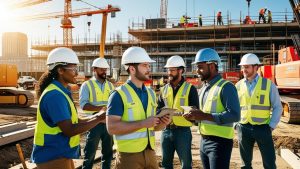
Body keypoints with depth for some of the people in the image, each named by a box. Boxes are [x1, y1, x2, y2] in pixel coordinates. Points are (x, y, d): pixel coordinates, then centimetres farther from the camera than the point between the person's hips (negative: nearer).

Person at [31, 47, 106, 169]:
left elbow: (72, 121, 11)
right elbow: (69, 130, -25)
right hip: (53, 157, -9)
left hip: (61, 154, 9)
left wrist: (96, 118, 1)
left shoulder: (61, 91, 7)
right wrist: (98, 118, -19)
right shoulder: (54, 95, -23)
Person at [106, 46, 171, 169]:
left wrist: (162, 123, -5)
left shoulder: (150, 93, 8)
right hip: (128, 154, -6)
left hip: (150, 152, 6)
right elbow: (112, 127, -19)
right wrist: (143, 123, -22)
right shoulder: (119, 94, -12)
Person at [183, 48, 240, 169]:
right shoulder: (203, 89, 13)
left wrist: (205, 116, -26)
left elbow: (234, 115, -23)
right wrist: (194, 116, -1)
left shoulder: (226, 87, -13)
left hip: (219, 142, -8)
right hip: (203, 141, 8)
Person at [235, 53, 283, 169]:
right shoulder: (238, 85, 3)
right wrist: (235, 125, 2)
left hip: (263, 128, -2)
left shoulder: (268, 84, -3)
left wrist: (271, 126, -7)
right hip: (243, 128, 2)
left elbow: (277, 107, 0)